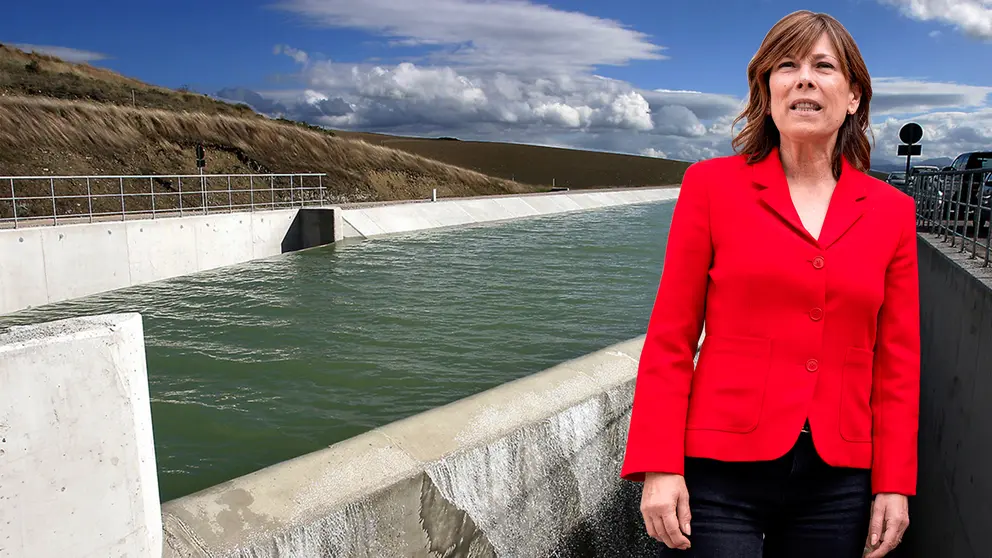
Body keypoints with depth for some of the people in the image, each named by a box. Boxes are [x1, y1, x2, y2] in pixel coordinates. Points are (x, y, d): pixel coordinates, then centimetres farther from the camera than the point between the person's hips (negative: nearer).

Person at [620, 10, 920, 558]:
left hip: (836, 481, 3)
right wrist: (659, 468, -10)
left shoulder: (892, 211, 5)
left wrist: (895, 483, 4)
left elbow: (896, 361, 8)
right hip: (721, 472, -2)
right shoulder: (711, 184, -2)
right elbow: (670, 339, -5)